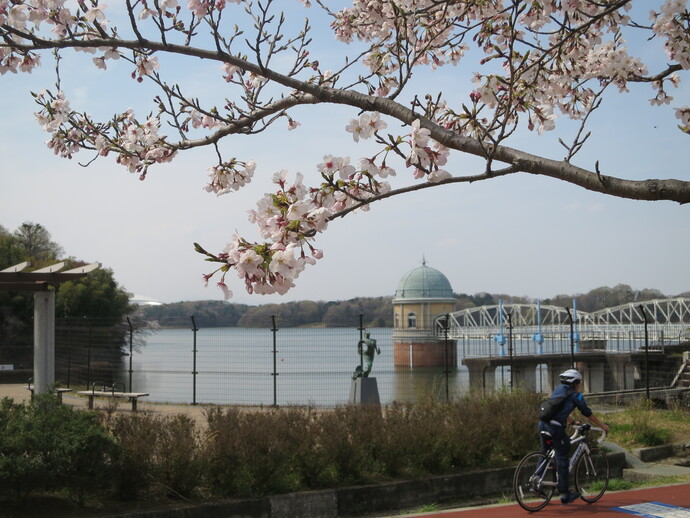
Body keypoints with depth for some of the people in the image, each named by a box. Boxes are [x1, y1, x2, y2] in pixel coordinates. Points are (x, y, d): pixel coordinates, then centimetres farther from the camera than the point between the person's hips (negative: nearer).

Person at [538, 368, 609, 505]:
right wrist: (602, 426, 21)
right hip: (556, 427, -7)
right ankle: (564, 494, 8)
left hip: (542, 424, 7)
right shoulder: (575, 395, 4)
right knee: (562, 460, 3)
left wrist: (573, 422, 45)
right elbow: (588, 414, 9)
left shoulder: (557, 390, 24)